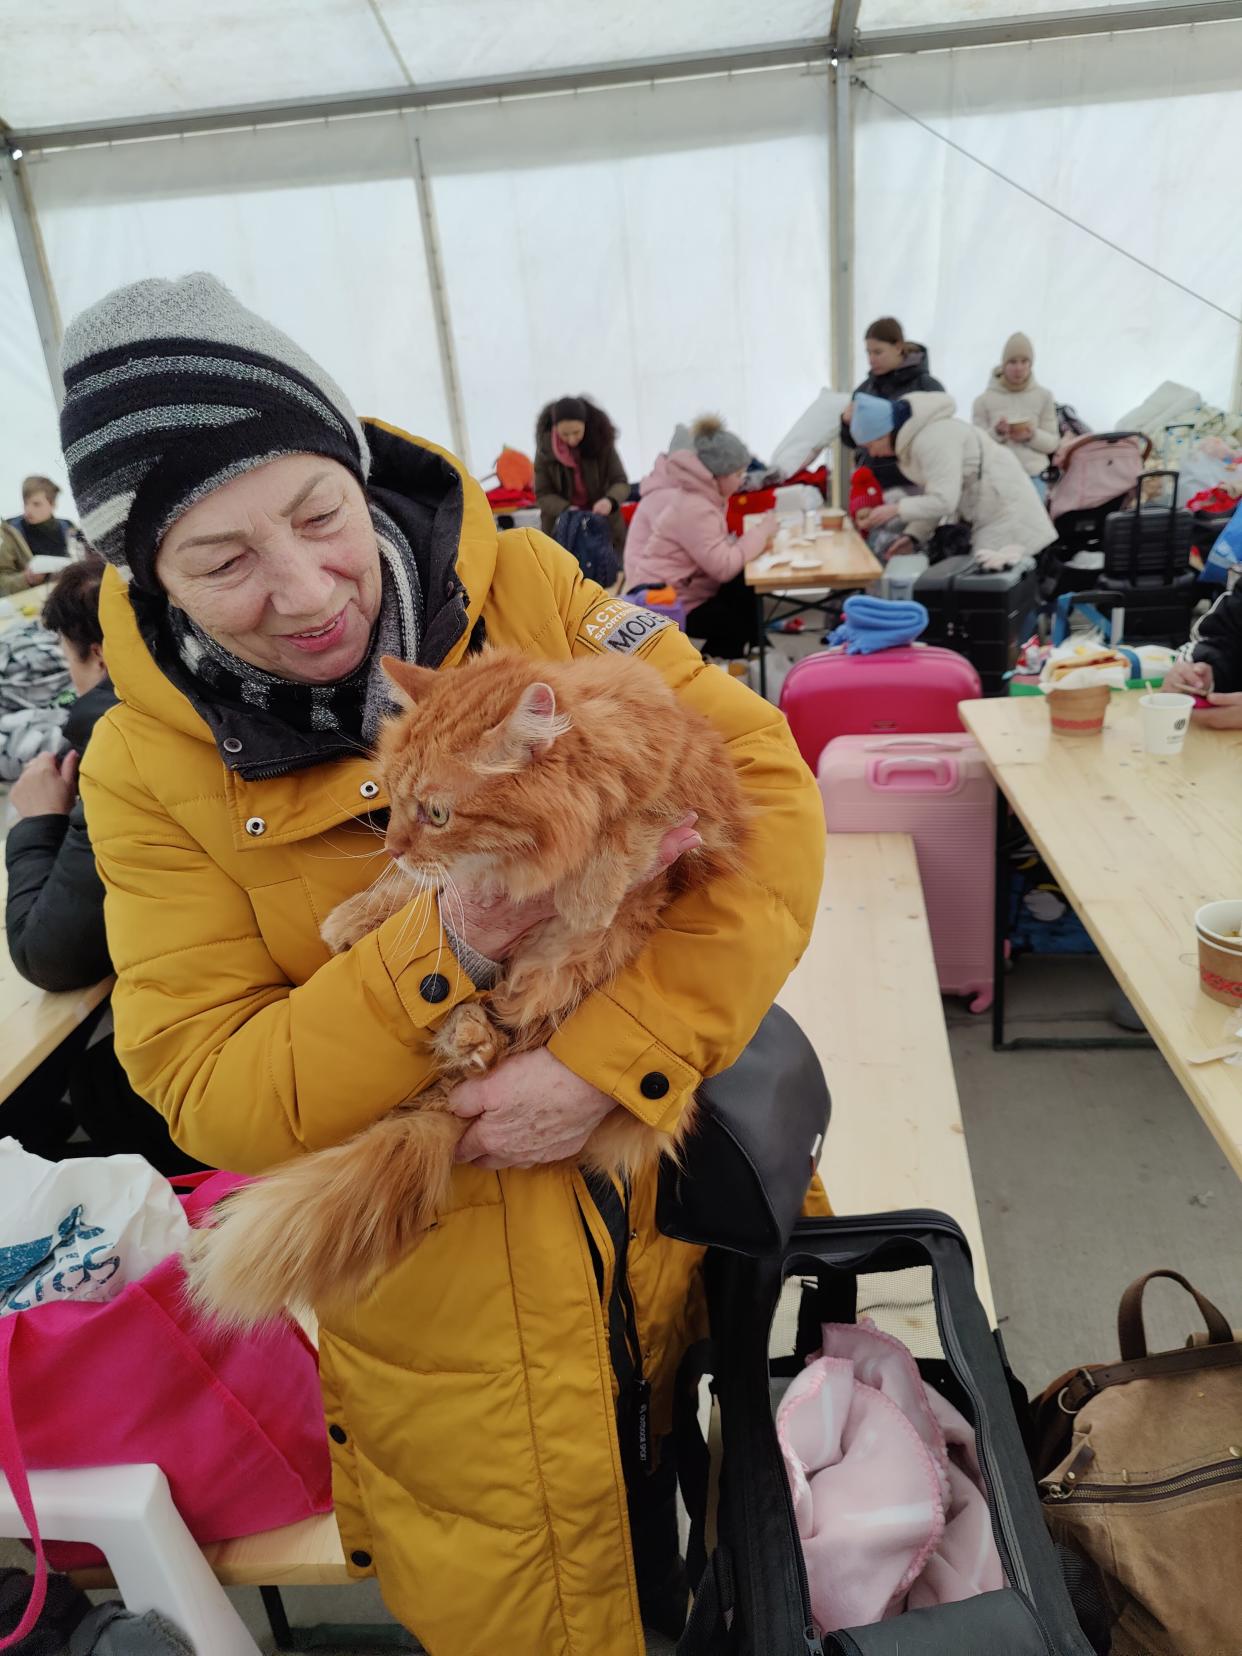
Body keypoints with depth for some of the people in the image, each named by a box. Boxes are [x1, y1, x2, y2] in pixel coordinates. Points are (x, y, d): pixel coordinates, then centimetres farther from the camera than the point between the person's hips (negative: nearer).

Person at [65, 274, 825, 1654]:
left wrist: (612, 1054, -27)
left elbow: (766, 785, -17)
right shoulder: (148, 770, -13)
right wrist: (449, 953, -30)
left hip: (689, 1191, 2)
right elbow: (210, 1095, -14)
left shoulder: (527, 588, -14)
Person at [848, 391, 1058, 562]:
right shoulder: (912, 438, 8)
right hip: (989, 513, 10)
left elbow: (943, 501, -30)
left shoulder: (931, 439, -24)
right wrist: (911, 535, -3)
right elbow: (931, 496, 9)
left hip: (1004, 508, -10)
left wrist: (895, 509, -21)